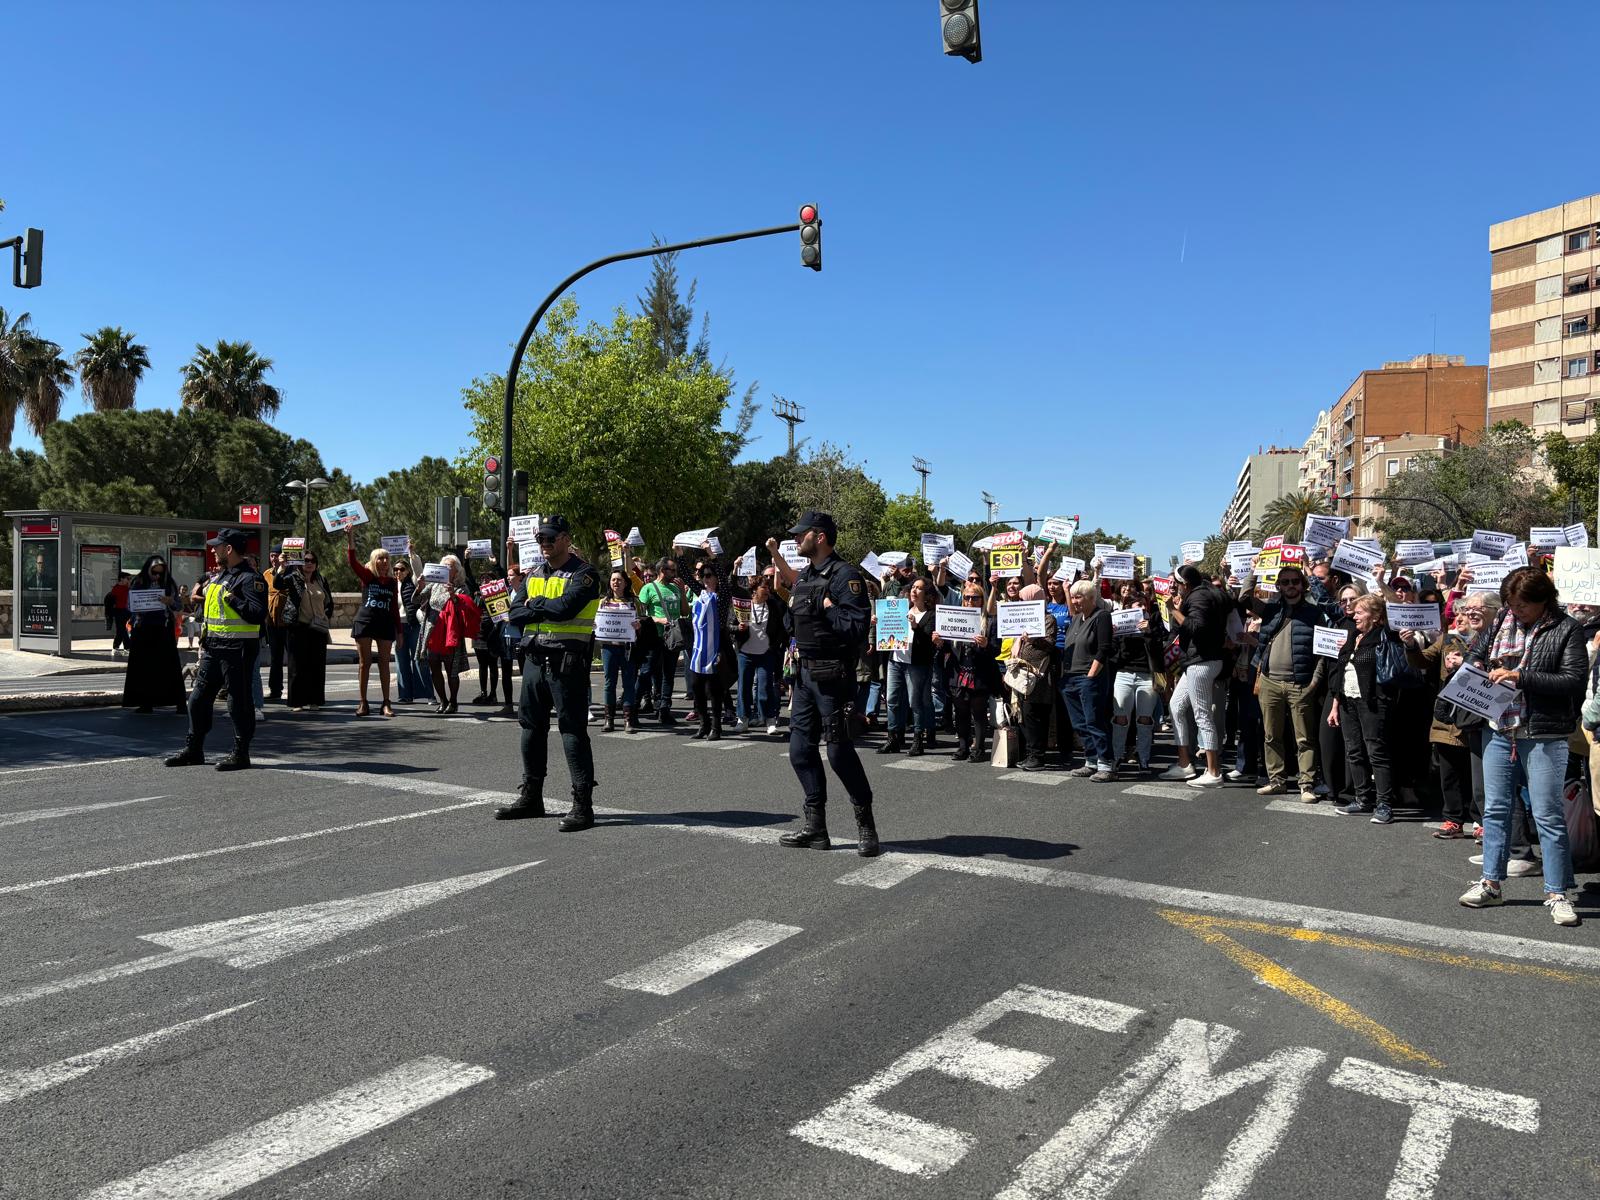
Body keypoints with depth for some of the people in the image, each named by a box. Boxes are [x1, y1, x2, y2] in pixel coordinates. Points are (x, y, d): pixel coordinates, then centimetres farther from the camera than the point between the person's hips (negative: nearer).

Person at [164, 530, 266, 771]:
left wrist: (232, 599, -24)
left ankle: (240, 754, 7)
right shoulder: (217, 576, 17)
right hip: (213, 648, 10)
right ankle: (193, 750, 23)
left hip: (238, 649, -9)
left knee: (239, 702, -1)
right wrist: (204, 641, 21)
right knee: (198, 698, 13)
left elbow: (258, 615, -25)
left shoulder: (250, 579, -13)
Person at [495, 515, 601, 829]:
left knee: (573, 730, -7)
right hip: (535, 659, 7)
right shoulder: (533, 575, 16)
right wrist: (549, 609, -10)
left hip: (566, 661, -7)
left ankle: (583, 805, -3)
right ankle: (531, 797, 26)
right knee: (532, 727, 13)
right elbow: (516, 613, 4)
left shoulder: (583, 574, -6)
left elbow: (566, 607, -22)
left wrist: (535, 604, -6)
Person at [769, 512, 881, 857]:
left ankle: (866, 825, 10)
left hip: (831, 676, -9)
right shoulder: (808, 574, 11)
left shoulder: (844, 575, -15)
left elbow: (857, 628, -24)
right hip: (805, 673, 9)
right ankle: (815, 828, 18)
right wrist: (775, 554, 26)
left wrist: (827, 607, -17)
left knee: (839, 751, -5)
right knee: (801, 748, 9)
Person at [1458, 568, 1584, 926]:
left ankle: (1557, 893, 10)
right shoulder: (1501, 621, 8)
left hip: (1544, 737, -5)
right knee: (1495, 809, 12)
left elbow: (1575, 681, -14)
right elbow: (1475, 653, 21)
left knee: (1548, 815, -1)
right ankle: (1491, 883, 23)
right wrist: (1476, 668, -1)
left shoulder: (1566, 630, -6)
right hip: (1500, 733, 5)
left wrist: (1521, 676, -21)